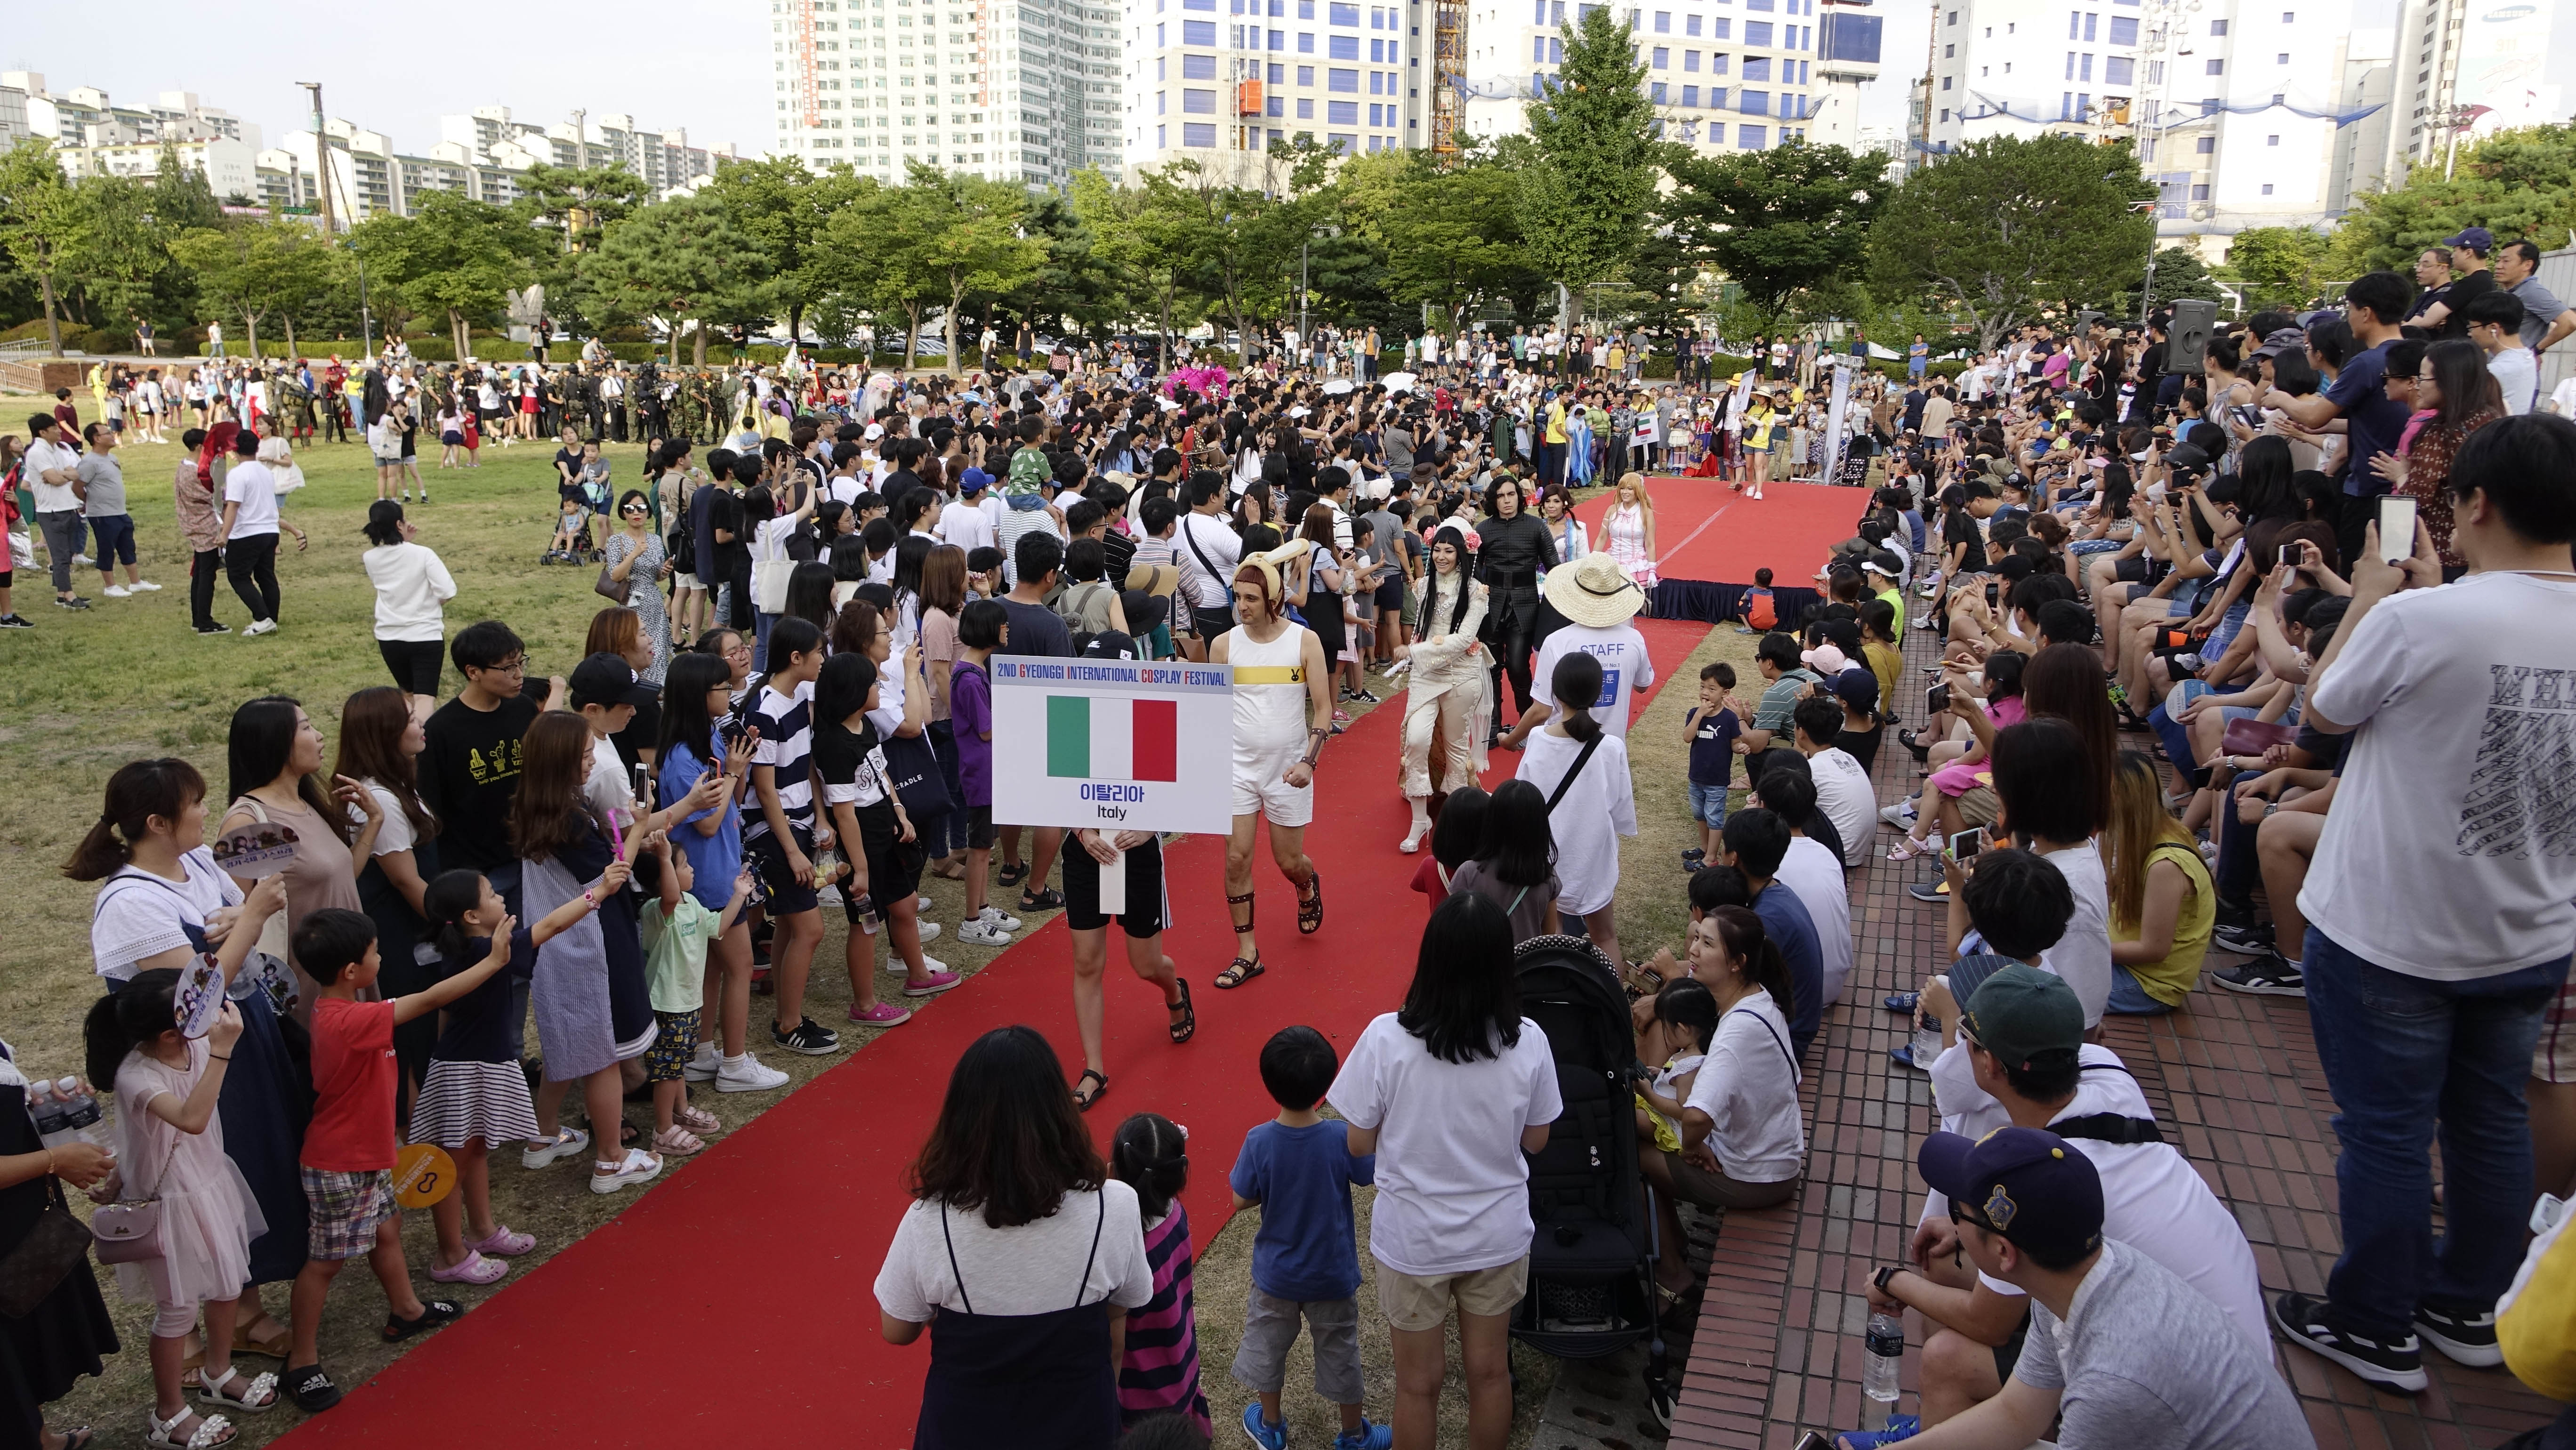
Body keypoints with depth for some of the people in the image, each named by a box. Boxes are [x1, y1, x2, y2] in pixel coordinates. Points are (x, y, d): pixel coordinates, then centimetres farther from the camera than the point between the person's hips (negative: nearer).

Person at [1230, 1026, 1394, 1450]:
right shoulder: (1343, 1138, -26)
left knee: (1267, 1345, 24)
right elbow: (1376, 1174, -9)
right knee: (1340, 1353, 20)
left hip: (1275, 1274, 0)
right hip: (1332, 1275, 0)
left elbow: (1241, 1201, -13)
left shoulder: (1259, 1142, -24)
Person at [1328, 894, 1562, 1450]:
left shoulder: (1387, 1038, -24)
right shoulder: (1528, 1041, -18)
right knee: (1489, 1369, 23)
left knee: (1419, 1380, 18)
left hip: (1412, 1237, -2)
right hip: (1499, 1233, 2)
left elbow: (1358, 1143, -13)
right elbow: (1534, 1140, -3)